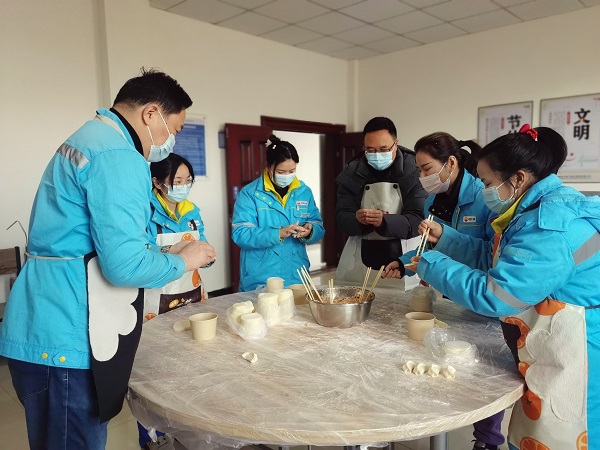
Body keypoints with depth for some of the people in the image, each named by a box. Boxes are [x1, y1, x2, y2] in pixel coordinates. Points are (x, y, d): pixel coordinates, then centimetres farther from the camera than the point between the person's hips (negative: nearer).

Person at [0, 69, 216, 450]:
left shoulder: (89, 139, 15)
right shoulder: (117, 155, -19)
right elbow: (125, 265, -25)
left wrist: (161, 252, 16)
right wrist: (182, 261, -7)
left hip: (50, 331, 10)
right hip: (65, 339, -10)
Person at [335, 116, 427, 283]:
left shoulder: (414, 171, -7)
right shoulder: (351, 173, 1)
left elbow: (418, 220, -13)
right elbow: (341, 220, -3)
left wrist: (385, 221, -30)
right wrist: (358, 219, -25)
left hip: (403, 258, -2)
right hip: (359, 259, 2)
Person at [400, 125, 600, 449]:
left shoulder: (551, 225, -26)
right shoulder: (537, 210, 8)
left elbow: (493, 296, -27)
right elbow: (495, 259, 18)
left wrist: (430, 263, -17)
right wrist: (444, 237, 9)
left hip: (573, 361, -10)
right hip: (545, 356, 10)